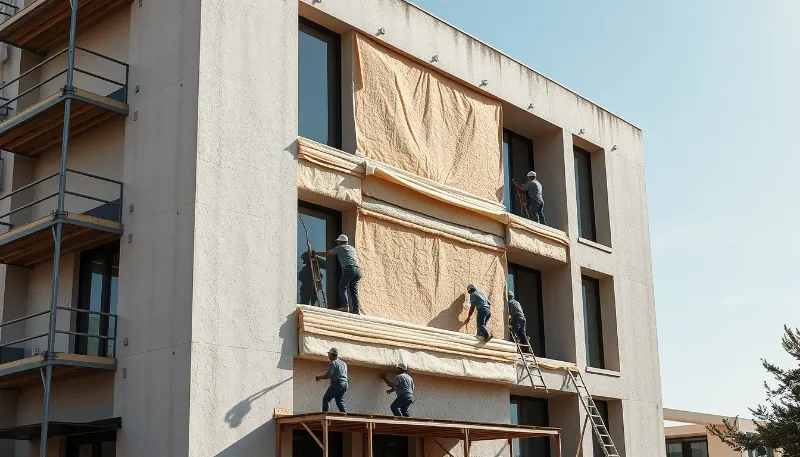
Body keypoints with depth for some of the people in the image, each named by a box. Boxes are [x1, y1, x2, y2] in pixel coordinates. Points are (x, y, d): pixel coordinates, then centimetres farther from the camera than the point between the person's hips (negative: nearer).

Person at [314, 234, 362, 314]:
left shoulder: (340, 248, 10)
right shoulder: (352, 248, 27)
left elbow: (327, 254, 14)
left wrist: (315, 253, 26)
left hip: (349, 269, -6)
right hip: (357, 269, 6)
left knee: (342, 287, 1)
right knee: (354, 290, 7)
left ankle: (345, 306, -12)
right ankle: (357, 309, -2)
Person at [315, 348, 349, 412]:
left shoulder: (333, 363, -6)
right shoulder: (343, 363, 20)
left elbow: (328, 375, -15)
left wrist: (319, 377, -1)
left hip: (336, 384, -8)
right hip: (345, 384, 8)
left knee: (326, 399, -4)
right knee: (339, 401, 13)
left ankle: (325, 412, -17)